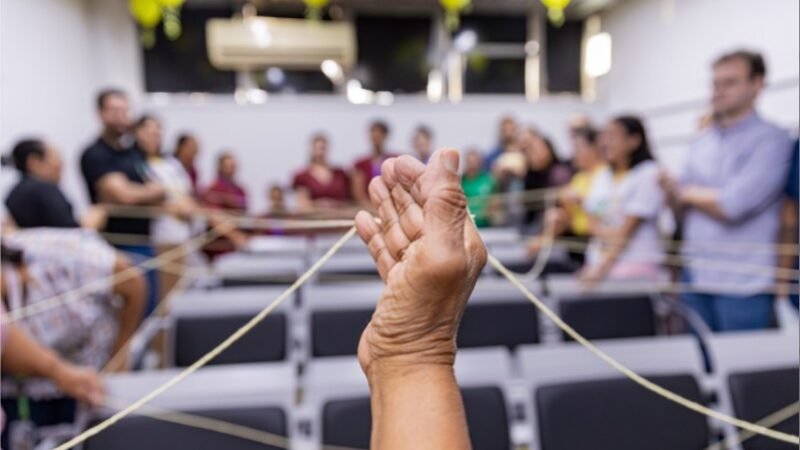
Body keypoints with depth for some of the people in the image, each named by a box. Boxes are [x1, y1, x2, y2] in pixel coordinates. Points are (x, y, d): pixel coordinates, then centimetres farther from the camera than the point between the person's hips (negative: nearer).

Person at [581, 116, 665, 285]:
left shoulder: (648, 174, -6)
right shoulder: (602, 177, 13)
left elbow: (630, 227, -11)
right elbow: (593, 221, 10)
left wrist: (603, 268, -14)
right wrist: (607, 233, -13)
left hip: (635, 264, -5)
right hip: (598, 262, 6)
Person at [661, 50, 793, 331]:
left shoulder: (771, 139, -7)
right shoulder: (702, 143, 12)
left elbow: (733, 206, -18)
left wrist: (689, 193, -2)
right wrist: (671, 191, -9)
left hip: (743, 286, -6)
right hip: (696, 277, 6)